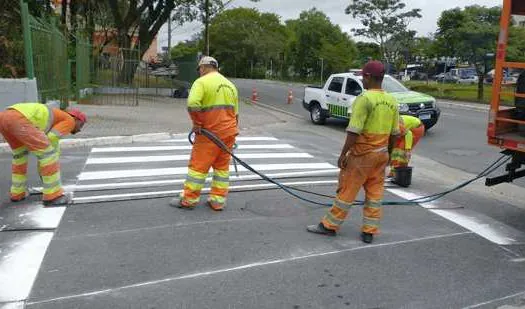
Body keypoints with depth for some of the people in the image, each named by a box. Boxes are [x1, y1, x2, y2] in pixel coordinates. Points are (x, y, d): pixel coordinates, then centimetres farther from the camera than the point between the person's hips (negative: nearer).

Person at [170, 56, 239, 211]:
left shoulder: (202, 82, -6)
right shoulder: (230, 85, 16)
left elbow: (192, 104, -24)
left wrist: (196, 123, -12)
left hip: (209, 132, -6)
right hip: (228, 132, 7)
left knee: (198, 165, 2)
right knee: (222, 166, 12)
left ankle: (189, 199, 10)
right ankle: (218, 200, 16)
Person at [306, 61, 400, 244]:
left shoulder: (364, 99, -17)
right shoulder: (391, 102, 6)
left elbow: (354, 131, -21)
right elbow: (394, 133, 11)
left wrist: (343, 153, -15)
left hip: (362, 154, -7)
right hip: (381, 154, 7)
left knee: (347, 191, 2)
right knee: (375, 193, 11)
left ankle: (329, 225, 14)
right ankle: (369, 231, 17)